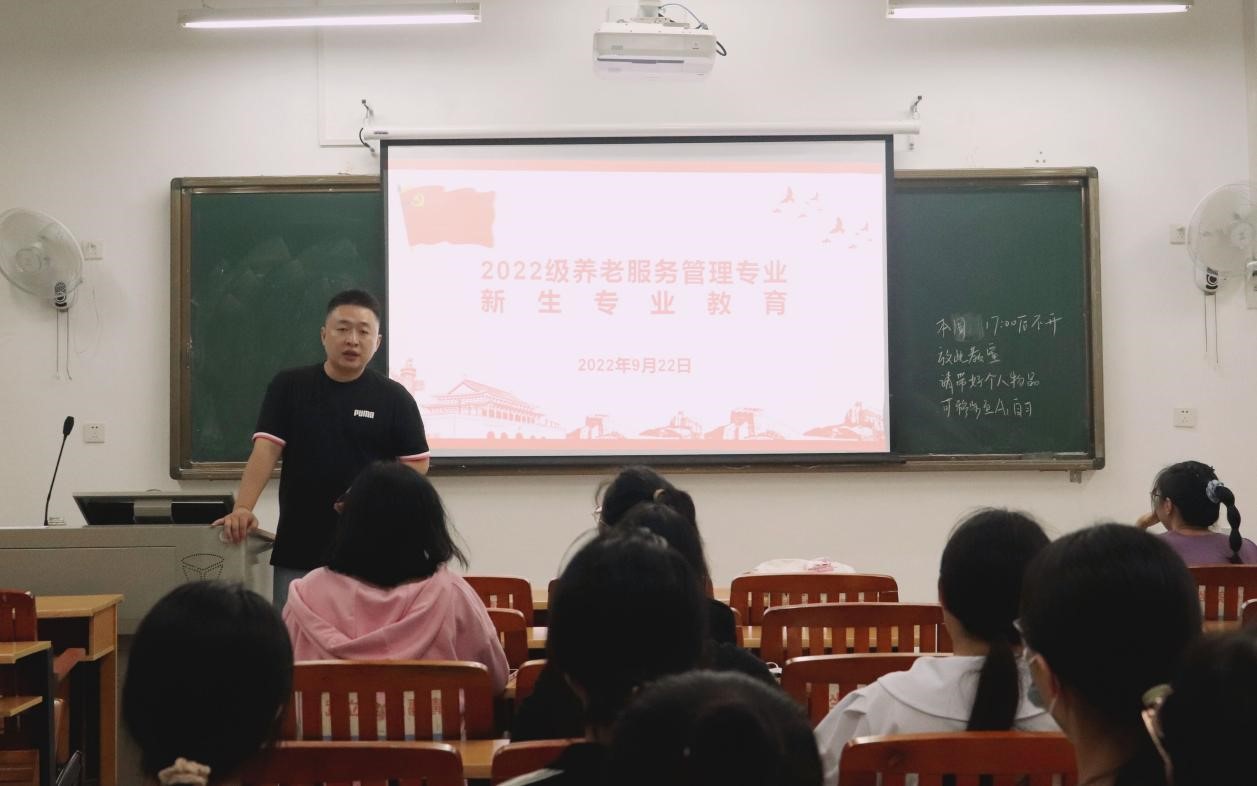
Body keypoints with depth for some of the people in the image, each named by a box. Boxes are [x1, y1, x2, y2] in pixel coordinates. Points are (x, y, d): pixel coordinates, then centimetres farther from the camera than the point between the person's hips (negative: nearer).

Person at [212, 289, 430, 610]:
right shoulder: (288, 387, 3)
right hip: (297, 550, 1)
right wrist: (243, 508, -20)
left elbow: (416, 463, 4)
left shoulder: (394, 398, 1)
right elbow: (265, 449, -5)